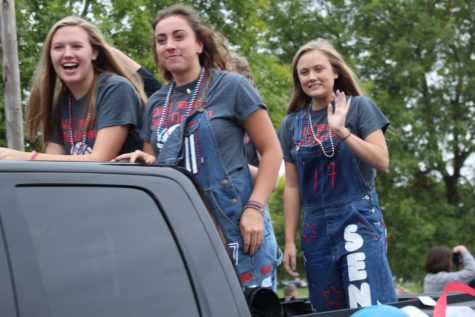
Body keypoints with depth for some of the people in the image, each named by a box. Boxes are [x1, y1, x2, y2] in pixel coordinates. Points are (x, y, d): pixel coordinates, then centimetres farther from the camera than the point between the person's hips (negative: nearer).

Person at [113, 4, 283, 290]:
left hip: (234, 225, -5)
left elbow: (272, 151, -2)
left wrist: (254, 208, -13)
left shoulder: (231, 87, -2)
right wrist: (146, 162, -3)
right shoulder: (156, 104, 13)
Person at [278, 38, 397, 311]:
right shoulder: (292, 123, 10)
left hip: (358, 220, -3)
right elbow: (292, 186, 12)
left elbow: (382, 162, -8)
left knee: (370, 309, -11)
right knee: (328, 312, 5)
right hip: (316, 228, 4)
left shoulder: (358, 107, 2)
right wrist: (290, 241, 8)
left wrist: (341, 131, -18)